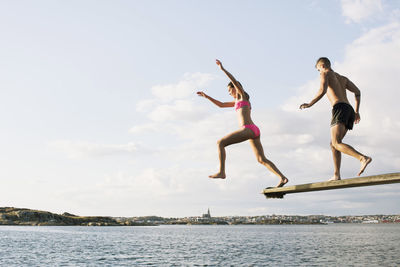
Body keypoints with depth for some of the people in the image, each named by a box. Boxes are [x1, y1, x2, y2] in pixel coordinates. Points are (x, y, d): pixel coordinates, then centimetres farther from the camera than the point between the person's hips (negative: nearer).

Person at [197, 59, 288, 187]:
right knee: (262, 159, 6)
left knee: (220, 143, -10)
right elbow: (221, 105, 36)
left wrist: (223, 69, -9)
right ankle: (282, 177, -1)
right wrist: (207, 96, 32)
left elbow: (235, 81, -9)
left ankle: (221, 172, -17)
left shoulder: (243, 96, 8)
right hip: (254, 130, 10)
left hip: (248, 129, -10)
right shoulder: (237, 101, 31)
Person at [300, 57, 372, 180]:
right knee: (333, 143, 13)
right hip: (350, 110, 8)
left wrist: (310, 104, -1)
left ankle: (363, 158, -38)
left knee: (336, 143, -18)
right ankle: (336, 175, 6)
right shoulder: (343, 78, 32)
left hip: (340, 108, -8)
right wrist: (357, 111, 20)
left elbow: (322, 91, -8)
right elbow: (357, 92, 21)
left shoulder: (325, 73, 11)